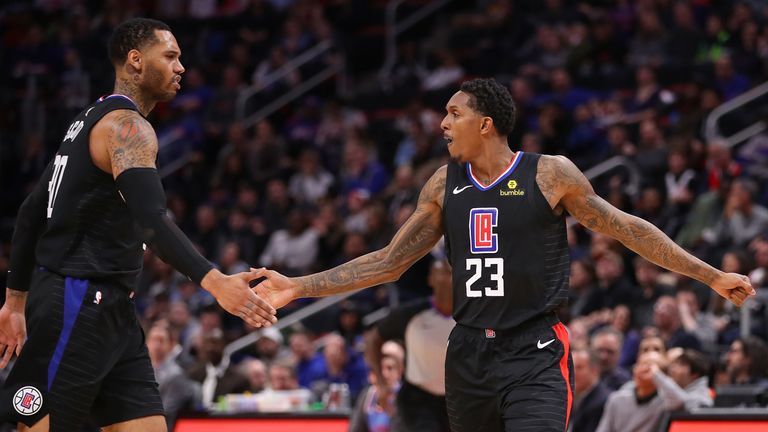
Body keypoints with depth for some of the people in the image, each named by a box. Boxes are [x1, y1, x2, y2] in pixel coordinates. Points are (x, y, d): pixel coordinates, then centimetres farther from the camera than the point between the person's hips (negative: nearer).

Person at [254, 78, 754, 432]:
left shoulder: (551, 174, -5)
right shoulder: (444, 186, 9)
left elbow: (628, 229, 1)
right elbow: (389, 262, 13)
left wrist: (712, 275, -1)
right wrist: (299, 287, 7)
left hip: (535, 356, -5)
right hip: (469, 355, 5)